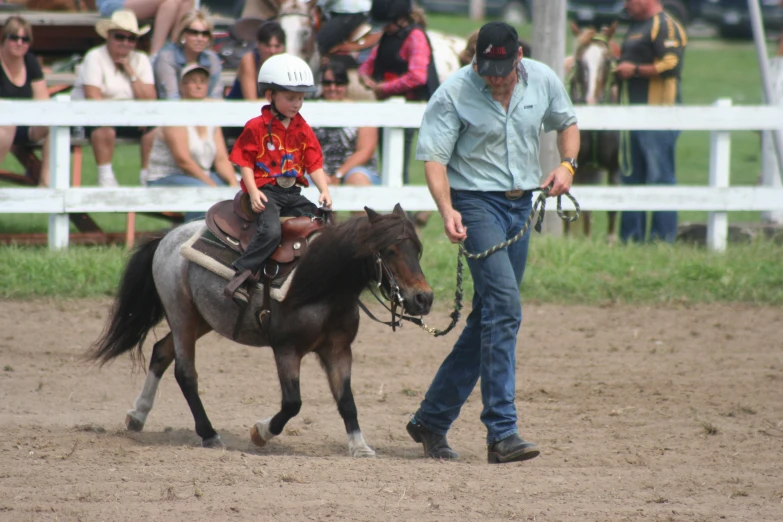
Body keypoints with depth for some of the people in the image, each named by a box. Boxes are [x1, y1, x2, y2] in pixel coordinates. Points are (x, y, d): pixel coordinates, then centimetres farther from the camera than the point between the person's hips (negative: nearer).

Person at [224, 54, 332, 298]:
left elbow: (314, 164, 8)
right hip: (265, 190, -6)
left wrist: (324, 191, -7)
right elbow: (245, 163, -6)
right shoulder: (256, 128, -6)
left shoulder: (303, 130, 10)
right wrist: (253, 192, -18)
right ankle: (242, 272, -26)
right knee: (271, 230, -29)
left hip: (292, 192, 6)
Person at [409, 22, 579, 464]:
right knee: (504, 307, -20)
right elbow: (434, 158, -15)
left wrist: (568, 165, -2)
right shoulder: (455, 93, -14)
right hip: (476, 202, -6)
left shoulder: (543, 81, 0)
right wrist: (447, 210, -31)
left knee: (489, 319, 9)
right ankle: (502, 433, -21)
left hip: (521, 205, 6)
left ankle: (432, 420, 21)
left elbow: (567, 123, 18)